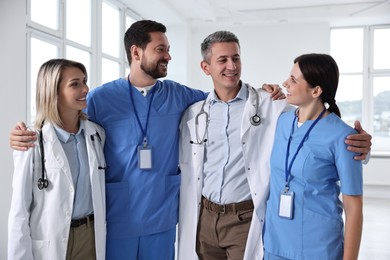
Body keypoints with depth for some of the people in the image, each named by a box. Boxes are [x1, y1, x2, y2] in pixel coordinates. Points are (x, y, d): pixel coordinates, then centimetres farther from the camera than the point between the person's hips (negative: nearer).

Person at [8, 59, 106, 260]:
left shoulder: (96, 134, -1)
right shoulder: (32, 143, -13)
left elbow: (100, 193, 7)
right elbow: (19, 211, -10)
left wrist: (102, 233, 8)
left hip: (91, 235, 4)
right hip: (49, 243, -3)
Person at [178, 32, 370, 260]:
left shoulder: (271, 106, -7)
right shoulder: (193, 114, 4)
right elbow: (186, 173, 9)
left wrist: (356, 145, -26)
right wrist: (184, 219, 8)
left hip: (246, 220, -3)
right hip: (203, 218, 4)